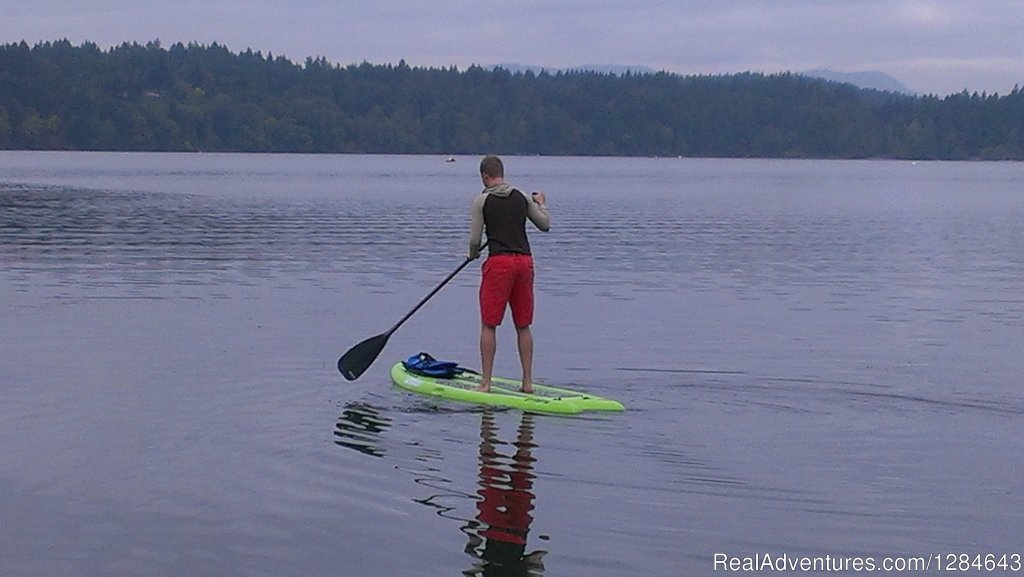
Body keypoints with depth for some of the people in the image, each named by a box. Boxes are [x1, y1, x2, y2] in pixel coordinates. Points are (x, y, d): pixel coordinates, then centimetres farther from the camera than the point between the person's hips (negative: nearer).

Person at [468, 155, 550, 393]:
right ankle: (528, 382, 11)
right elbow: (545, 224, 15)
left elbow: (475, 239, -3)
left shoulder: (482, 201, -3)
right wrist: (541, 204, 34)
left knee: (489, 325, 2)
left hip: (499, 261, -4)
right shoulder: (522, 197, 9)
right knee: (523, 326, 11)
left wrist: (473, 254, 19)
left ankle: (485, 383, 0)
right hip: (525, 260, 4)